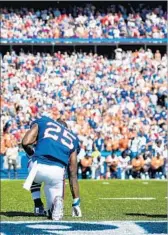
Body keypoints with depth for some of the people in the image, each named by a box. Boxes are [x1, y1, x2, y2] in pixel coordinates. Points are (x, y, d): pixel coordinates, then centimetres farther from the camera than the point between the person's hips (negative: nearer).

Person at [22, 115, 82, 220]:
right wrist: (76, 203, 29)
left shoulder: (42, 121, 21)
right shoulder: (72, 138, 27)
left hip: (38, 167, 0)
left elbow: (25, 142, 4)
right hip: (57, 172, 0)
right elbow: (73, 174, 25)